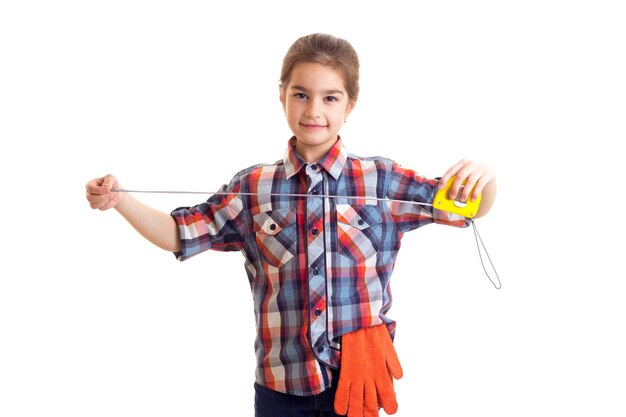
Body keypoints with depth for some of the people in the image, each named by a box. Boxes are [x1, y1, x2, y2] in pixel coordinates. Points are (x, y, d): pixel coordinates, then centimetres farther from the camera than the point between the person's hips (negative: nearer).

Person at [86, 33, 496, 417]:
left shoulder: (382, 180, -2)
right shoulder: (252, 188, 0)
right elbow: (178, 234, 4)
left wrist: (483, 176, -20)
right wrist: (119, 199, -11)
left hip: (362, 379, 0)